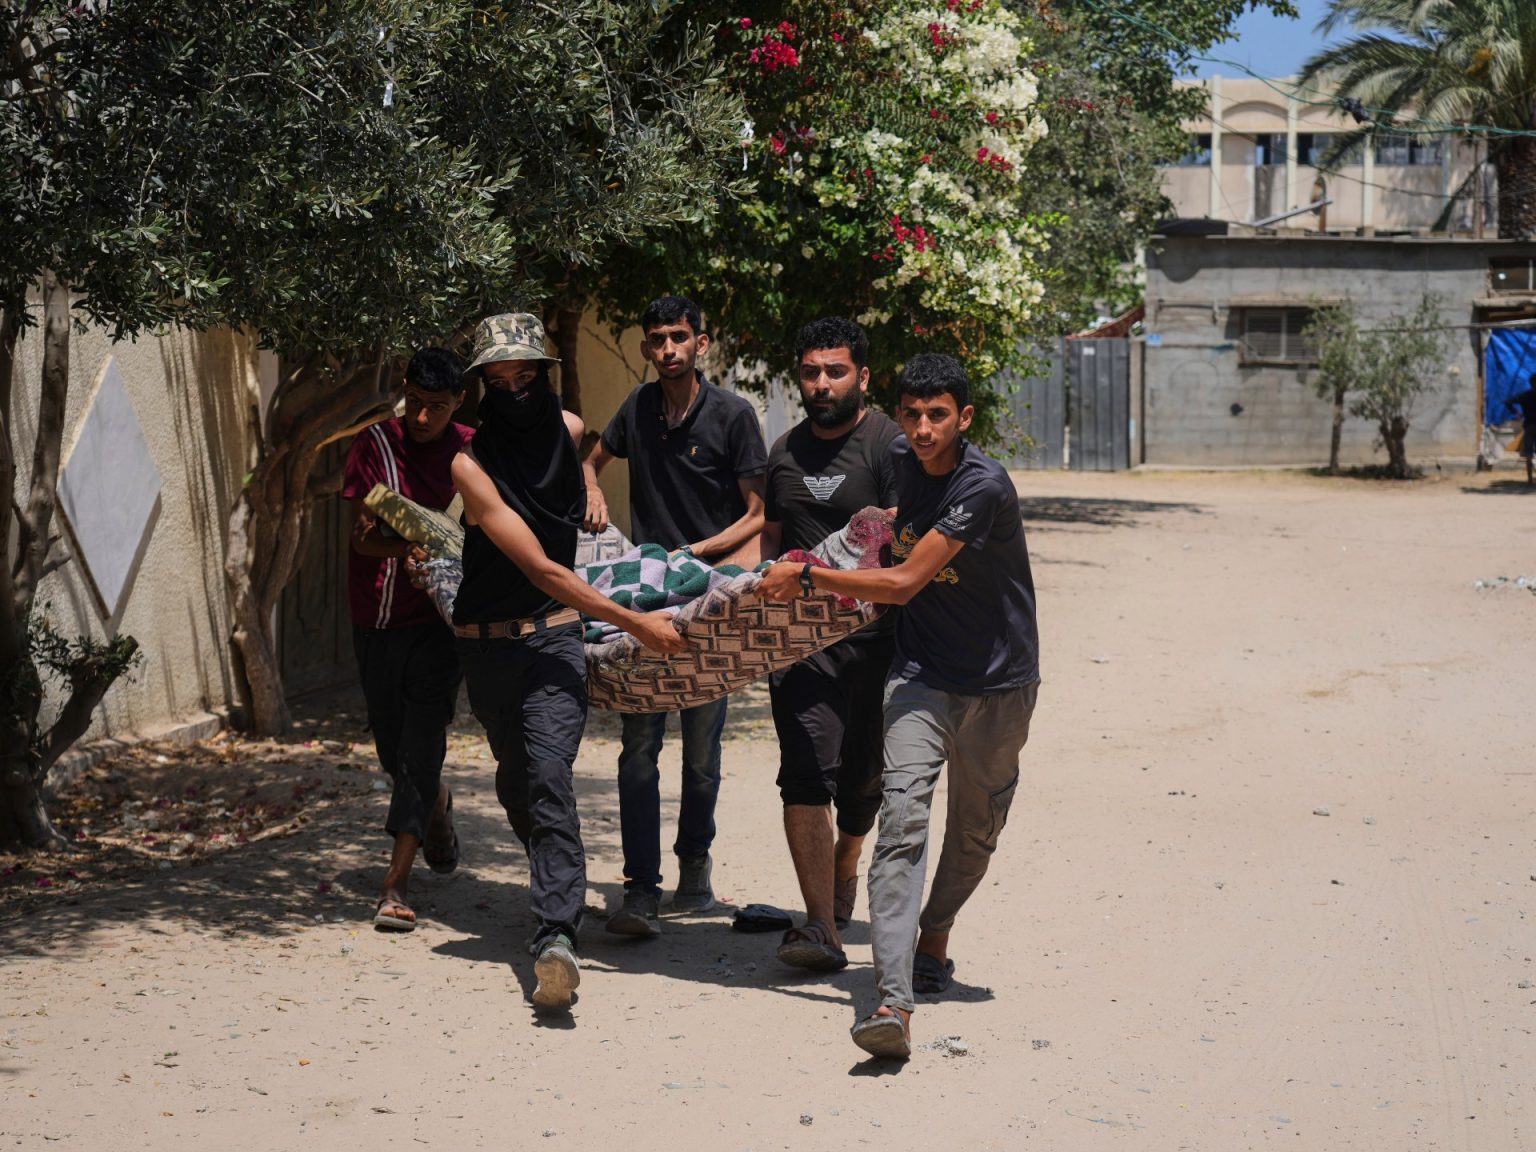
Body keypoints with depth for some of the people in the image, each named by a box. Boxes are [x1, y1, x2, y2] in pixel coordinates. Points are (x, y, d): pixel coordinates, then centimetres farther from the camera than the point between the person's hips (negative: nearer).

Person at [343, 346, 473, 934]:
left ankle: (396, 881, -10)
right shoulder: (376, 443, -3)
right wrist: (410, 550, -27)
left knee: (422, 742, -11)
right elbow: (363, 536, -8)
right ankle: (435, 804, 46)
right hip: (378, 616, 1)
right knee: (391, 742, 12)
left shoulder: (472, 451, 0)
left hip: (439, 618, -1)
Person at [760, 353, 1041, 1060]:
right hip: (920, 674, 3)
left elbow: (904, 582, -23)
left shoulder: (984, 487, -22)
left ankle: (934, 938, 42)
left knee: (975, 830, 12)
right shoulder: (898, 460, 0)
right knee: (903, 820, -16)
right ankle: (893, 1002, -26)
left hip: (999, 682, -3)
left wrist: (809, 577, -17)